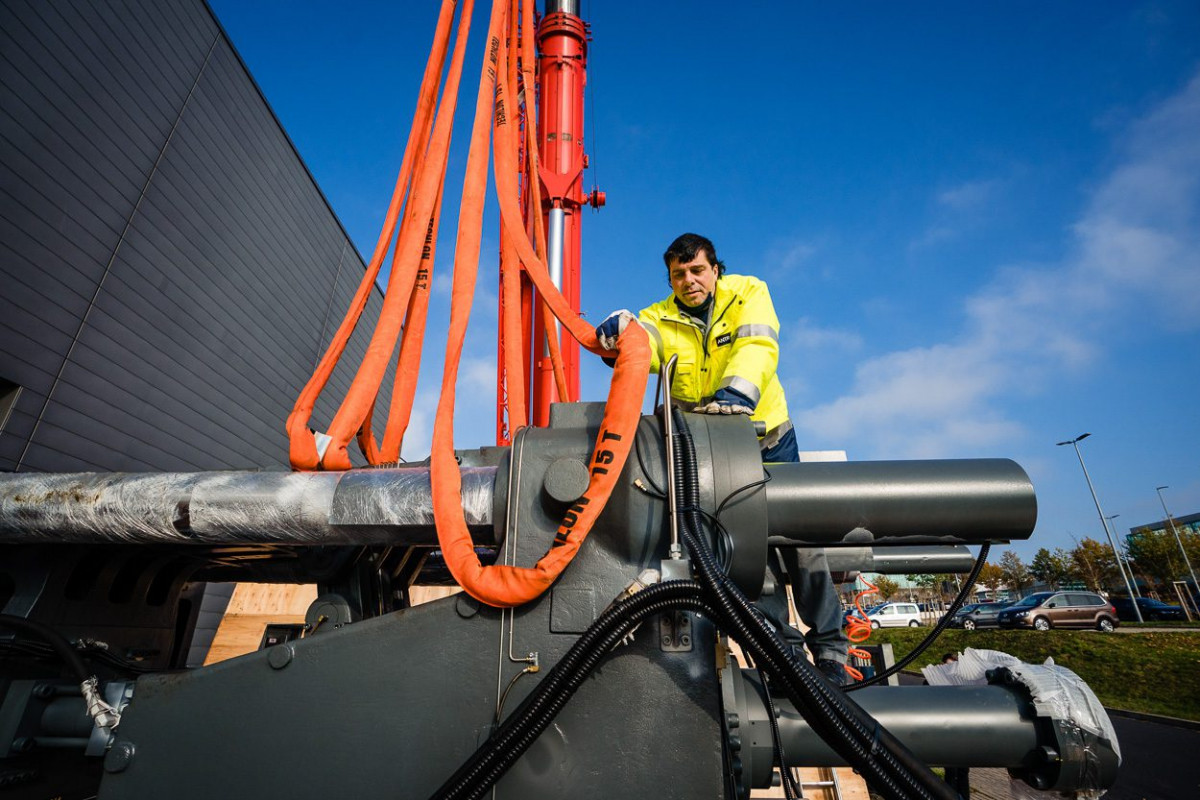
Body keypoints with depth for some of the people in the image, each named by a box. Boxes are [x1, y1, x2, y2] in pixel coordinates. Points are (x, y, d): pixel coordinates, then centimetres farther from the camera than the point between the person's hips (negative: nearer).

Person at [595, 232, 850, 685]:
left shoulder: (749, 292, -8)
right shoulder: (661, 317, -4)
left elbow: (757, 347, -25)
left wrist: (737, 391, -44)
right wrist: (619, 331, -49)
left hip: (769, 436, 0)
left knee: (798, 536, 2)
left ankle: (828, 647, 19)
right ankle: (783, 647, 18)